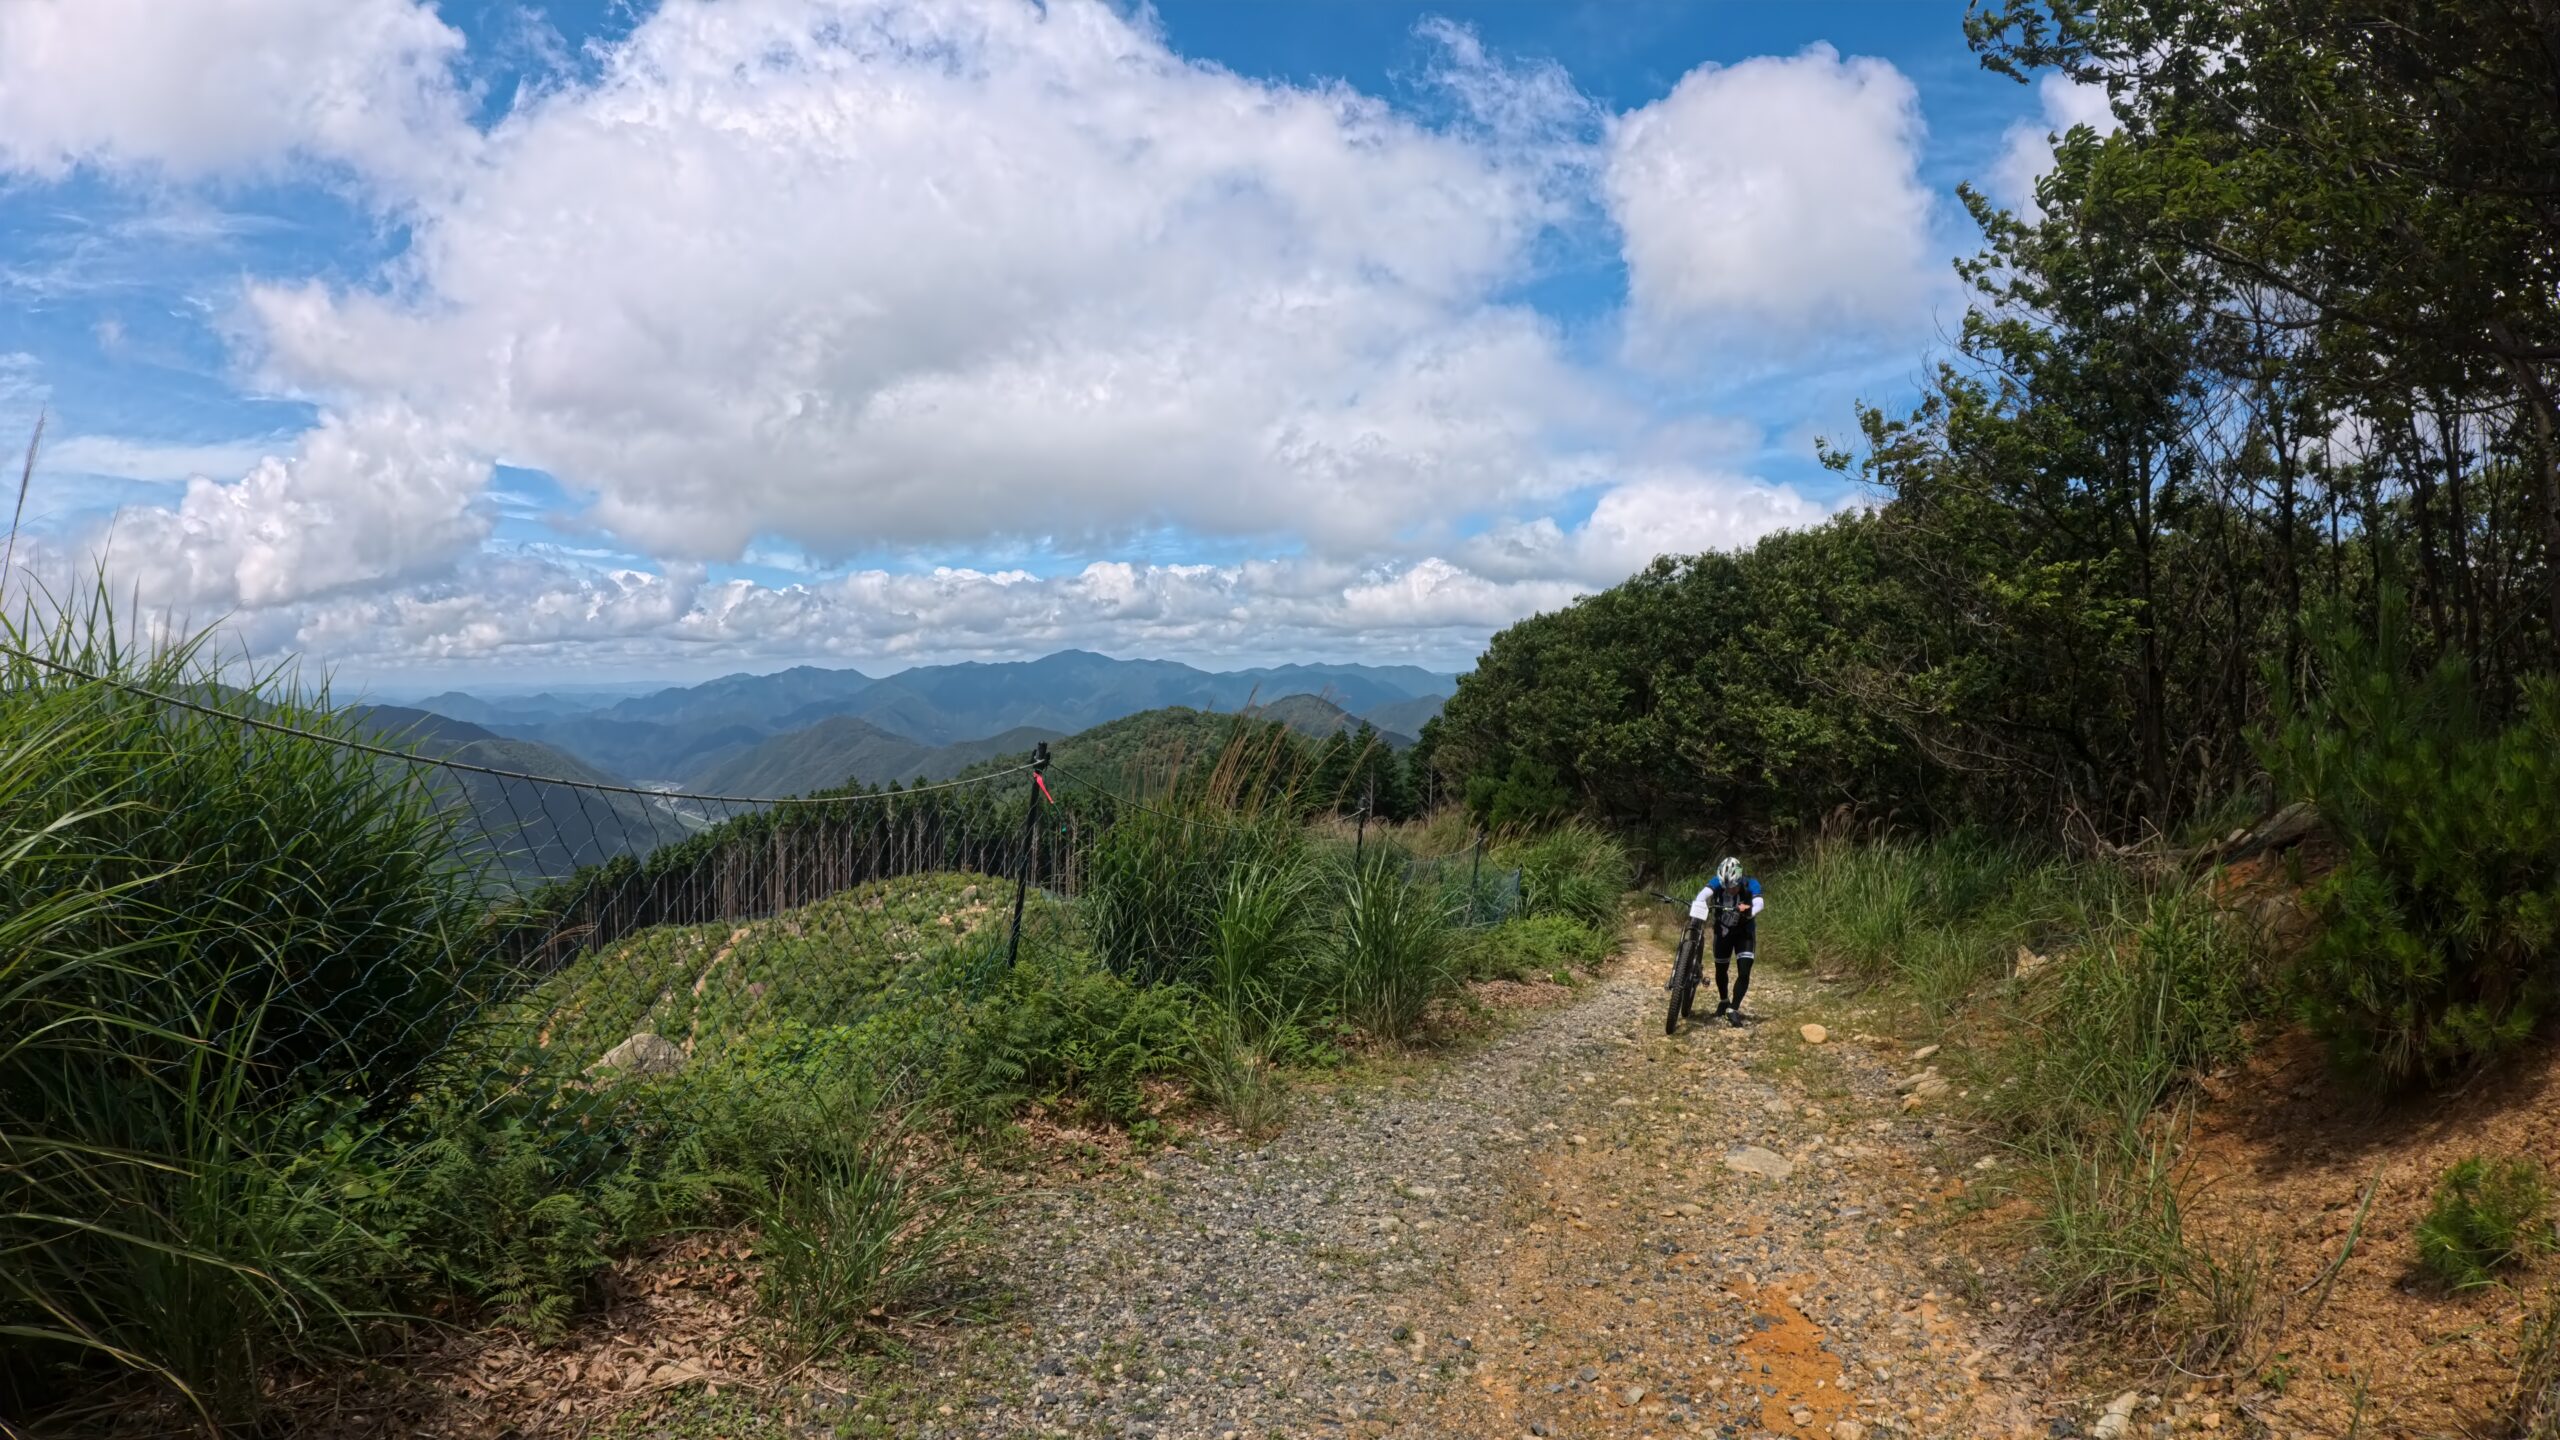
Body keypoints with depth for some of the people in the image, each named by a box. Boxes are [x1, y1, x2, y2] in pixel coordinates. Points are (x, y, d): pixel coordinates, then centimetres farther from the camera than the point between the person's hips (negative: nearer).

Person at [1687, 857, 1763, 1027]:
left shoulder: (1750, 884, -26)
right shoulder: (1718, 882, -24)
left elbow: (1759, 902, -41)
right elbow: (1704, 894, -41)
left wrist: (1749, 911, -63)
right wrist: (1697, 906, -63)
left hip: (1744, 932, -1)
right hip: (1723, 931, 1)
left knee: (1744, 973, -15)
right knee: (1720, 970, 14)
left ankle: (1733, 1009, -5)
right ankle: (1723, 1000, 41)